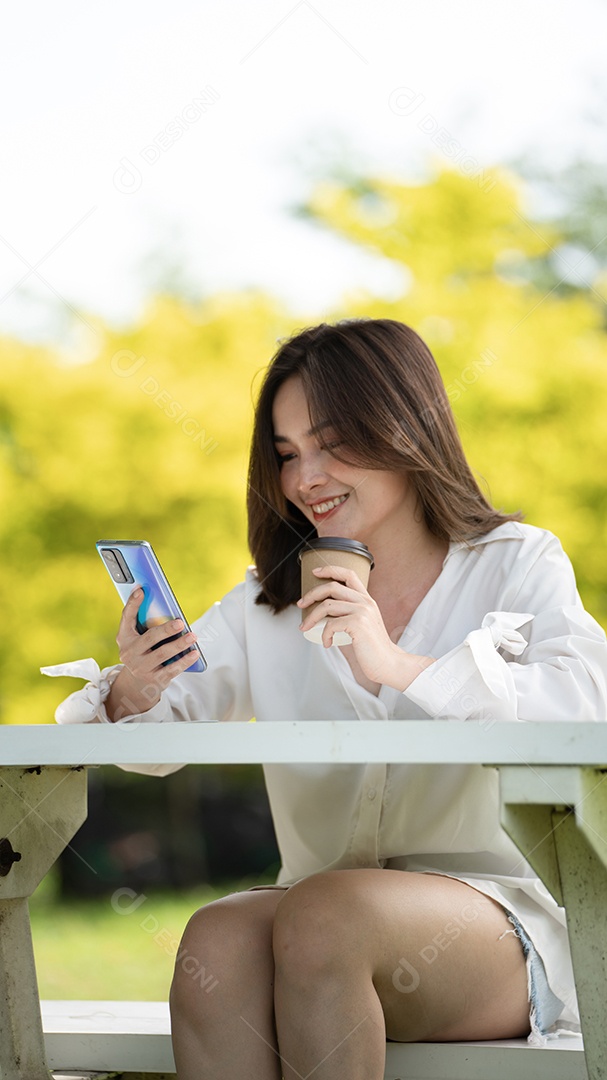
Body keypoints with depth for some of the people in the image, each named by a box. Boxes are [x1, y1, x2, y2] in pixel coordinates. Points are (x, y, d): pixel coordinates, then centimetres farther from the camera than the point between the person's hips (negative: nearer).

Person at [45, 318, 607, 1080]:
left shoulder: (516, 566, 3)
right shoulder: (268, 602, 16)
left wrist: (396, 668, -28)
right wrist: (130, 695, -18)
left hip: (495, 919, -3)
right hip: (323, 905, 3)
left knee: (320, 914, -33)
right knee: (218, 936, -30)